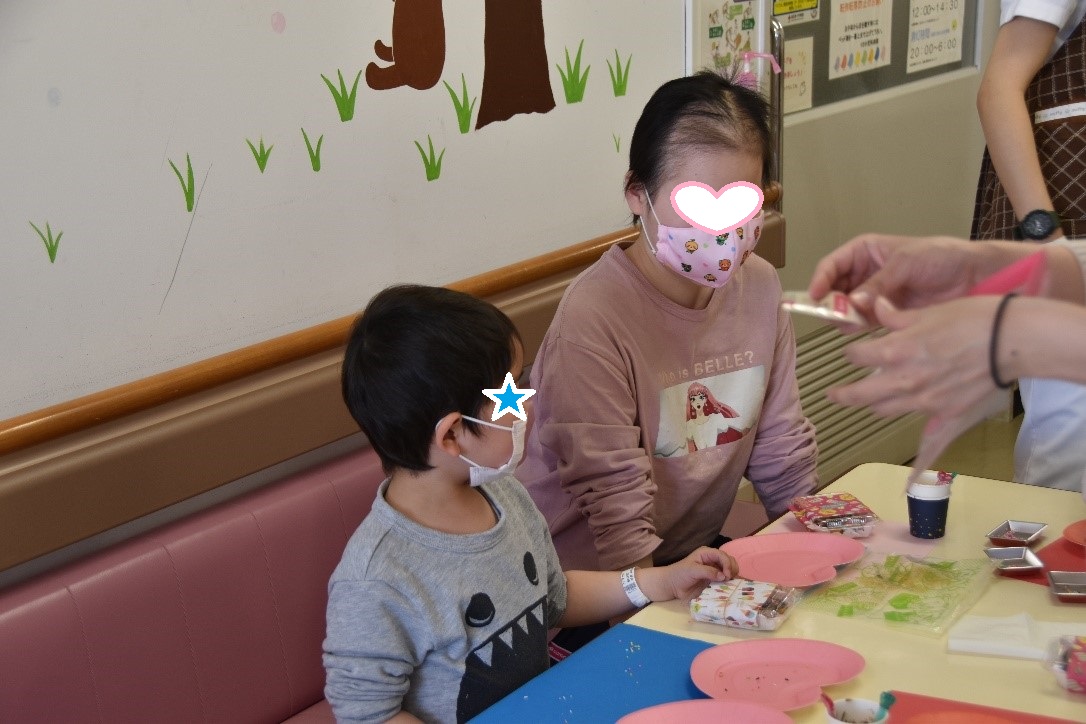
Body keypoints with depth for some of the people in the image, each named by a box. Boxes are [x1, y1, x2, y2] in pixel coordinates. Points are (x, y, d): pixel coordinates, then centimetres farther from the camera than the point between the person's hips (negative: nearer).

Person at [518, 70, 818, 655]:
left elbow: (782, 452, 7)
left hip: (694, 556, 7)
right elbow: (617, 506, -23)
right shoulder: (593, 320, -22)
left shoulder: (758, 288, 0)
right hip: (588, 583, -7)